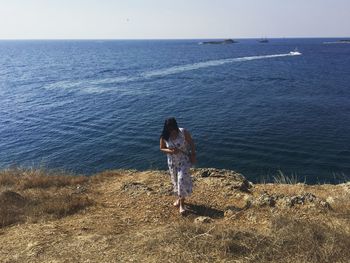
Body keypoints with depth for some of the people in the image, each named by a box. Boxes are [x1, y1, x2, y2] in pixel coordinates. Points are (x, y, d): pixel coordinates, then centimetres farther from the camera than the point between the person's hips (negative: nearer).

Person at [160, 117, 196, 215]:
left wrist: (193, 155, -8)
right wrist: (170, 151, -21)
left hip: (184, 159, -3)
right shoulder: (164, 137, -14)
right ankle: (179, 198, 38)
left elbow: (191, 143, -7)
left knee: (182, 179, -10)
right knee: (175, 180, 15)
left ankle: (182, 203, 2)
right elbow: (162, 148, -3)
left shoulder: (183, 132, -20)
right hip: (172, 160, 3)